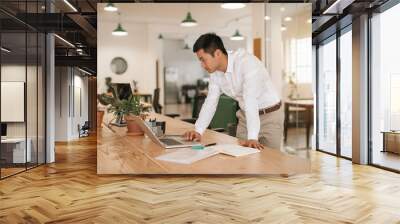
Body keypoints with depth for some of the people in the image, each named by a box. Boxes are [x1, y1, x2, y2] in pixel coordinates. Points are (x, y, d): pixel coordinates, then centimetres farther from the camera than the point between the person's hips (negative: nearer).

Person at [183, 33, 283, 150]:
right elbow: (210, 102, 0)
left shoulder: (246, 62, -28)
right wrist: (198, 131, -12)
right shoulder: (215, 72, -5)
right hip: (245, 116, 6)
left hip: (270, 115, -6)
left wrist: (252, 138, -42)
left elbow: (251, 101, -36)